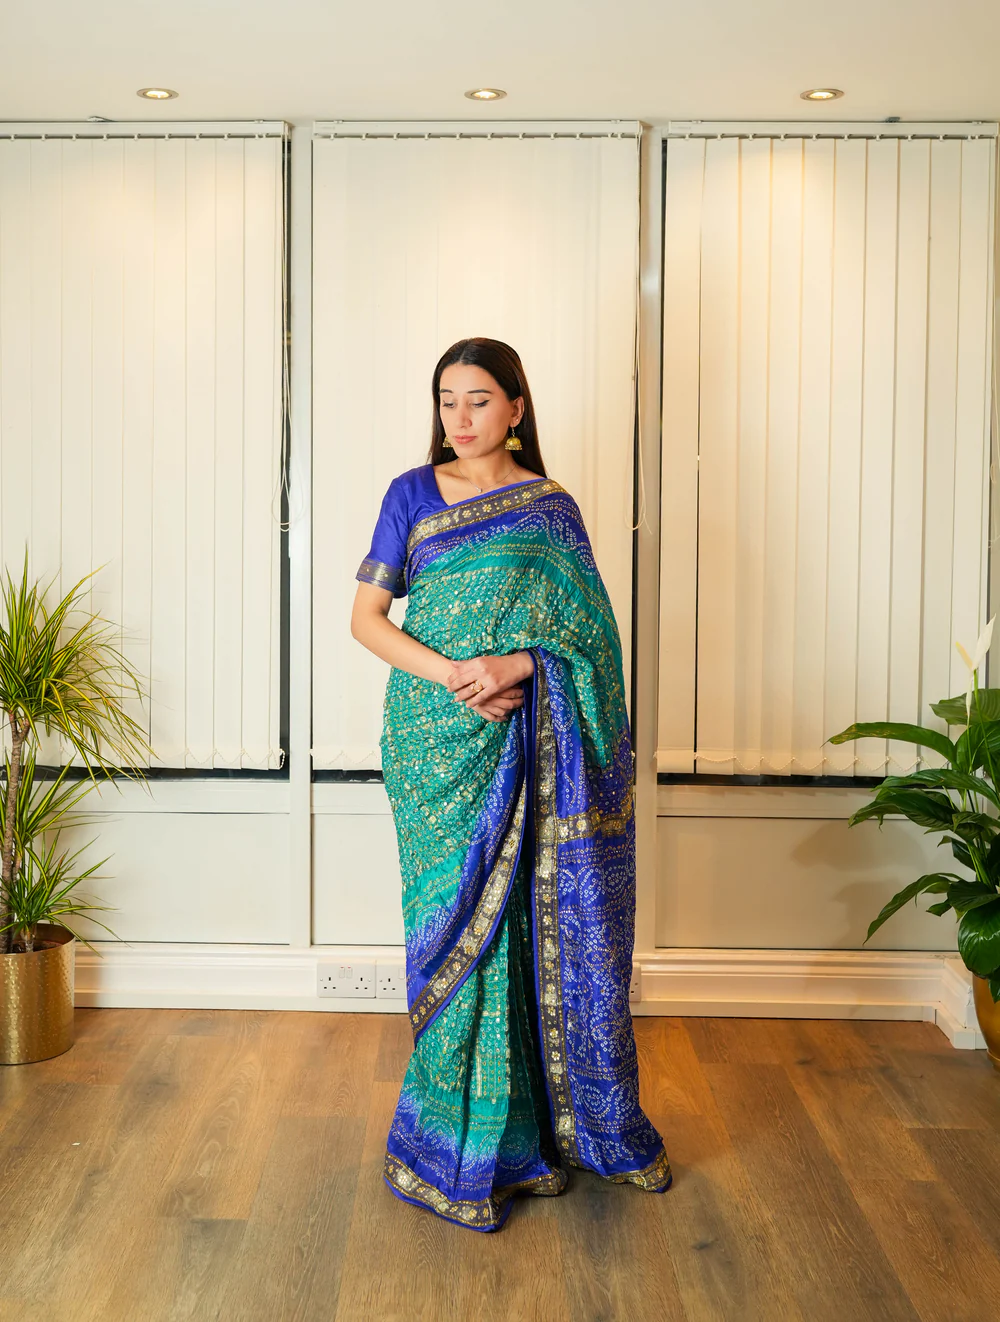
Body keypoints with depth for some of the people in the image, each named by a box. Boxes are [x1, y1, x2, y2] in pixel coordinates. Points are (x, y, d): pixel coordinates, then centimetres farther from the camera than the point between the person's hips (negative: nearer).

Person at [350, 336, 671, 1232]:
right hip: (441, 743, -1)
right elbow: (366, 617, 1)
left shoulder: (551, 506, 8)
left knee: (546, 923, 3)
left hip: (534, 745, 1)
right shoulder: (412, 495, 6)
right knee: (461, 925, -1)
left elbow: (586, 629, 3)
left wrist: (519, 665, -16)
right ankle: (463, 1146, 12)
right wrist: (450, 673, -15)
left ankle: (549, 1121, 21)